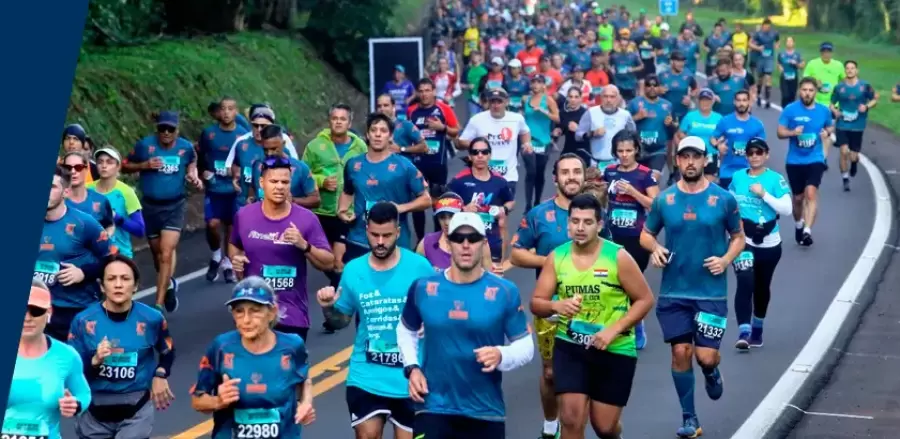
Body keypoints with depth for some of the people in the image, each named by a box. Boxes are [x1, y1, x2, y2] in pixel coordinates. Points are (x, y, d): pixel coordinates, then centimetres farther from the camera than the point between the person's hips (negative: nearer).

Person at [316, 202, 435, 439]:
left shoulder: (419, 267, -8)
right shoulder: (353, 270, 0)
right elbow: (341, 321, 11)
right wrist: (328, 308, -9)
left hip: (410, 378, -2)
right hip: (366, 377, 2)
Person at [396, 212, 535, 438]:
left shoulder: (505, 292, -4)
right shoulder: (423, 288, 0)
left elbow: (525, 345, 1)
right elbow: (406, 330, 18)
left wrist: (501, 356, -20)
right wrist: (411, 367, 3)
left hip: (486, 412, 0)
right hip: (434, 408, 0)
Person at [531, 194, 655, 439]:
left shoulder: (618, 257, -13)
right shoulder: (556, 257, -4)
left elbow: (645, 299, -8)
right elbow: (536, 304, -2)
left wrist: (613, 330, -19)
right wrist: (556, 305, -26)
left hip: (615, 350, -2)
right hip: (570, 346, 2)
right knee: (572, 419, -11)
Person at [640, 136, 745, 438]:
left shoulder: (723, 199, -3)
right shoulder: (664, 199, 1)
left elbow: (738, 237, 7)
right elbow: (646, 234, 12)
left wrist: (726, 260, -11)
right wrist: (654, 248, -10)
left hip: (711, 292, -2)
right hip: (673, 292, 2)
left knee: (706, 356, -8)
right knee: (681, 352, 2)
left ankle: (712, 372, 31)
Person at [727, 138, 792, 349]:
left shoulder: (776, 179, -8)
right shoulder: (737, 177, 3)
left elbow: (787, 209, -17)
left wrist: (764, 194, -23)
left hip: (768, 243, 0)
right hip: (742, 240, 0)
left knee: (762, 286, 15)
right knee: (745, 282, -19)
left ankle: (757, 328, 37)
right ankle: (743, 332, -24)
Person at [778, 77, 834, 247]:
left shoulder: (823, 110, -1)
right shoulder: (790, 110, -7)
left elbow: (830, 126, 16)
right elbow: (780, 132, -3)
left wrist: (827, 132, -7)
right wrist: (793, 132, -24)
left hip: (815, 160, -1)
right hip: (794, 161, 1)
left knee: (811, 193, -21)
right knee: (798, 197, 14)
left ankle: (807, 231, -25)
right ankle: (798, 225, 41)